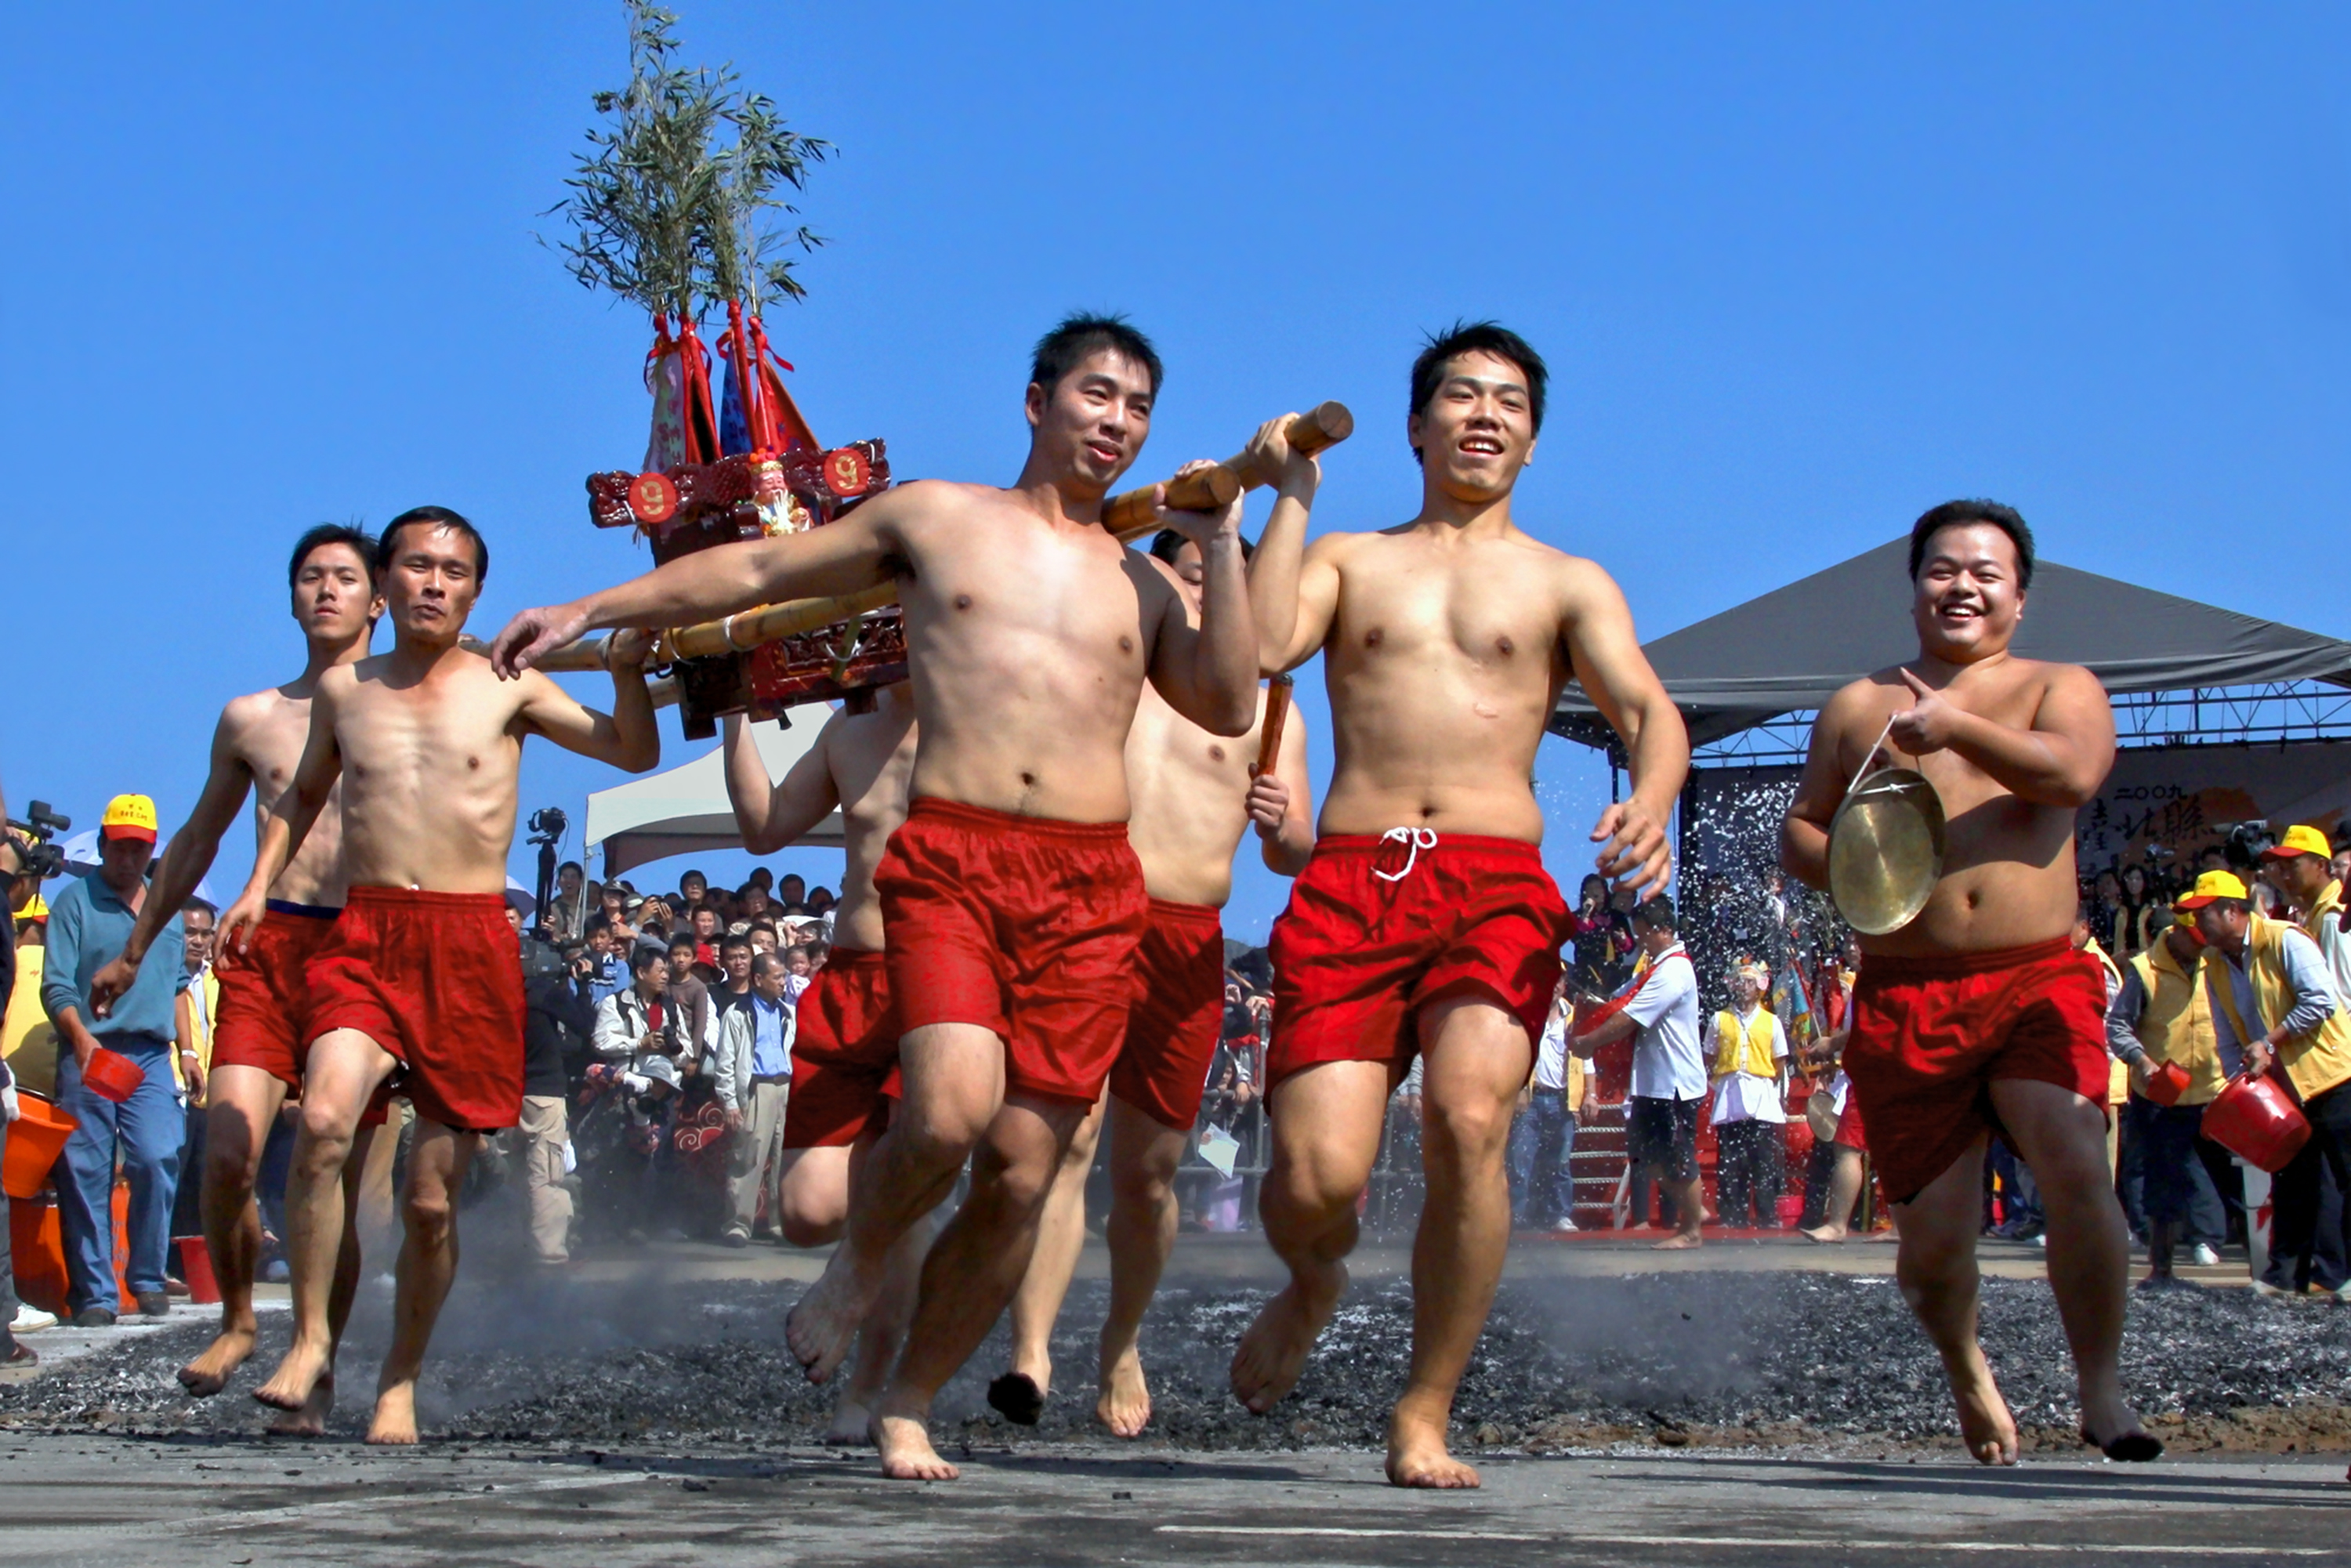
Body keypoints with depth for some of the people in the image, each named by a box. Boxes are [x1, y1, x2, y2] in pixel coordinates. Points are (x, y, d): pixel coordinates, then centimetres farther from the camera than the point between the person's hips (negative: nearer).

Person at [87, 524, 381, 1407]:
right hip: (266, 948, 2)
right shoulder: (251, 720, 16)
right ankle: (237, 1322, 11)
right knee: (227, 1154, -14)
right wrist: (134, 951, 32)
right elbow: (197, 842, 28)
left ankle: (317, 1373, 10)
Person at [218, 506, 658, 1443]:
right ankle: (310, 1338, -12)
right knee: (325, 1119, -27)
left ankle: (400, 1381, 21)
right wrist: (261, 883, 18)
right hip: (364, 937, 1)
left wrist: (628, 668, -11)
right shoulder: (343, 689, 13)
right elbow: (306, 791, 30)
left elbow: (634, 753, 6)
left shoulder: (505, 686, 7)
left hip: (471, 946, -1)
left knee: (433, 1195, 2)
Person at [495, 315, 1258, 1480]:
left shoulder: (1141, 585, 21)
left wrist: (1220, 547, 4)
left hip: (1090, 886, 3)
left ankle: (907, 1409, 14)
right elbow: (761, 570, 21)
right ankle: (857, 1265, 7)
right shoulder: (934, 518, 15)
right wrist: (592, 611, 18)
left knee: (1020, 1178, -4)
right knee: (950, 1111, -26)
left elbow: (1227, 706, 7)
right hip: (948, 860, -2)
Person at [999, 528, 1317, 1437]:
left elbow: (1294, 858, 11)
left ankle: (1121, 1348, 28)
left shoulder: (1263, 709, 15)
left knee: (1149, 1170, 7)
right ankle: (1031, 1355, -26)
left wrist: (1282, 828, -15)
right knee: (1066, 1134, -19)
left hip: (1188, 946, 2)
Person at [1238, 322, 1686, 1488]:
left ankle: (1423, 1422, -12)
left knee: (1469, 1117, -28)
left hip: (1497, 885, 0)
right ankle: (1313, 1284, 24)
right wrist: (1293, 492, 4)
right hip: (1349, 883, 1)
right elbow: (1259, 649, 0)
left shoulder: (1567, 585, 18)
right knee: (1319, 1175, -15)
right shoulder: (1348, 559, 20)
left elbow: (1651, 711, 2)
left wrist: (1650, 803, -20)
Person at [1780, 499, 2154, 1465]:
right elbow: (1798, 833, 19)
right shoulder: (1857, 708, 16)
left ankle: (2101, 1391, -13)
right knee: (1932, 1239, 1)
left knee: (2076, 1167, -25)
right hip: (1904, 1000, 1)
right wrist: (1850, 867, -4)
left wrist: (1958, 725, -26)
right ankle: (1966, 1370, 33)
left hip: (2038, 981, -1)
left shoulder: (2061, 689, 10)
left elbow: (2074, 773, -12)